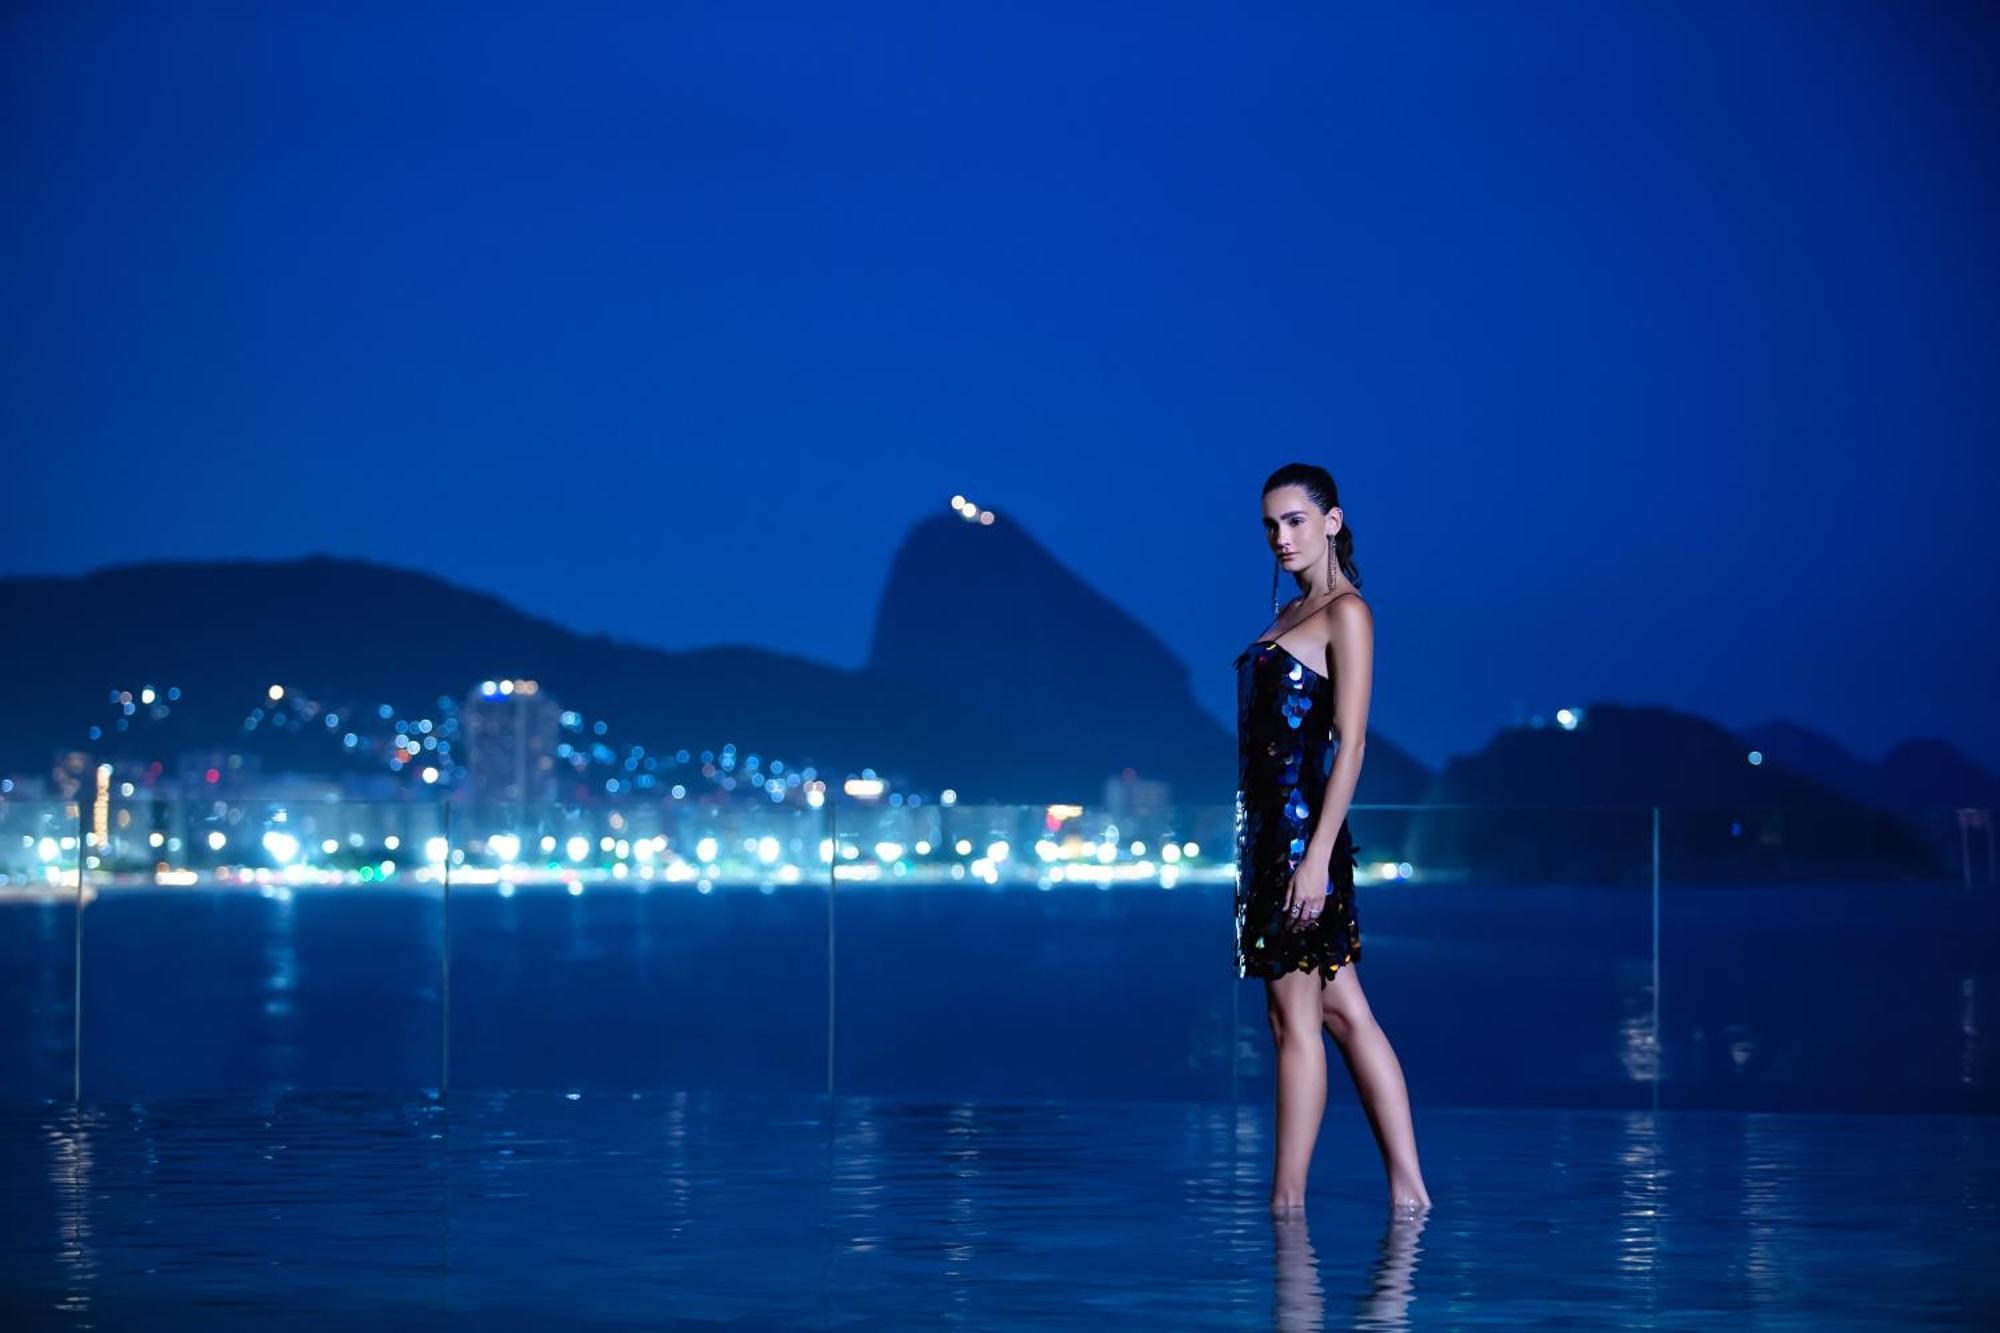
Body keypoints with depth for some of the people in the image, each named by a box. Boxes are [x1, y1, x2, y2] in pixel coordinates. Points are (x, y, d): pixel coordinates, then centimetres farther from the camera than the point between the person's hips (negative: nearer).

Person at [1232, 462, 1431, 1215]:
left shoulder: (1346, 613, -8)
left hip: (1306, 828, -9)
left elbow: (1350, 742, -15)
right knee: (1343, 1013, 8)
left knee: (1294, 1018, -5)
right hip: (1271, 829, 9)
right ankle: (1407, 1184, 10)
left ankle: (1287, 1200, 0)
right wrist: (1258, 850, 15)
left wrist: (1317, 856, -21)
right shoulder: (1290, 615, 17)